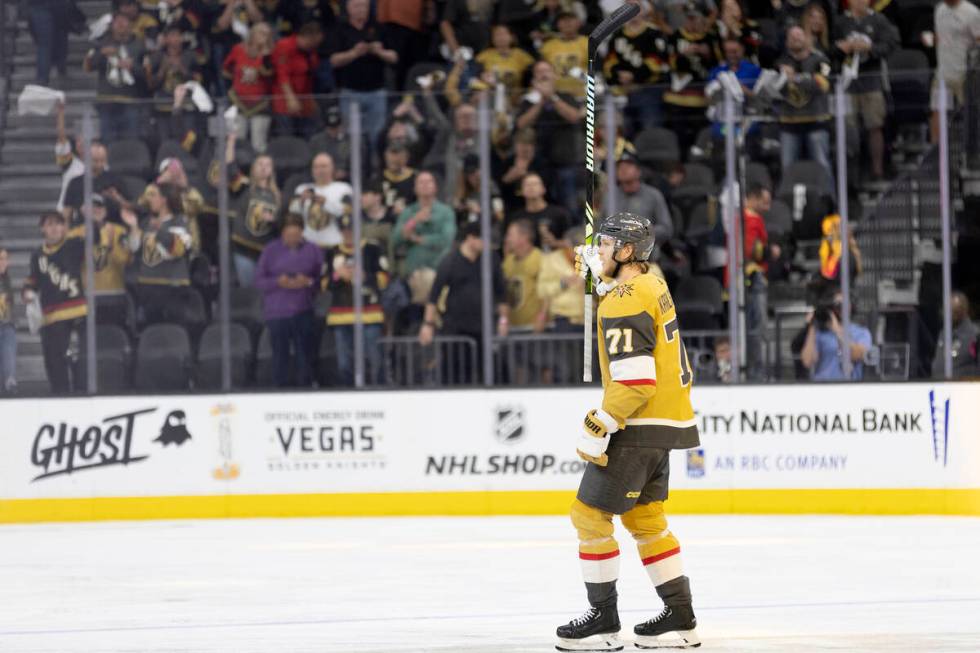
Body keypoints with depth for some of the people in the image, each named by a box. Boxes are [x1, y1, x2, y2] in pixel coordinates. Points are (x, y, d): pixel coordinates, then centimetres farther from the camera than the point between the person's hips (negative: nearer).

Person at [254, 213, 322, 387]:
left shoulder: (312, 250, 7)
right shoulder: (271, 250, 5)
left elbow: (322, 279, 7)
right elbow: (259, 281, 3)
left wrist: (308, 282, -13)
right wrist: (277, 282, -15)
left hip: (304, 312, 0)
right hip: (277, 313, 0)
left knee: (304, 356, -1)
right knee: (280, 356, 1)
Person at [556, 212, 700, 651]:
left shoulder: (623, 304, -20)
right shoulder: (651, 285, 9)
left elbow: (635, 382, -26)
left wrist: (598, 428, -23)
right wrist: (597, 269, 24)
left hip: (638, 427, -10)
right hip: (666, 423, 10)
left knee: (589, 514, -2)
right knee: (645, 518, 18)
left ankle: (603, 617, 2)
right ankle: (680, 615, 18)